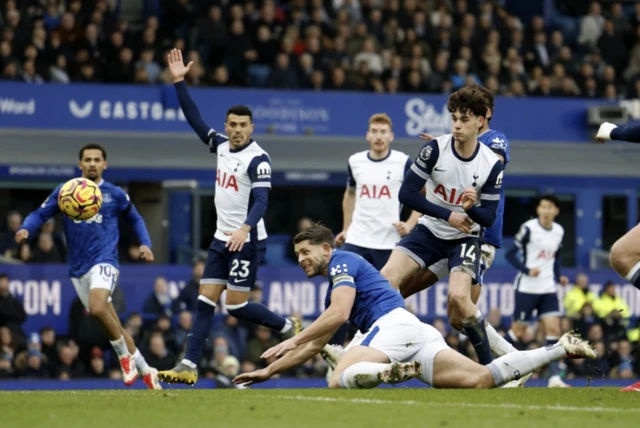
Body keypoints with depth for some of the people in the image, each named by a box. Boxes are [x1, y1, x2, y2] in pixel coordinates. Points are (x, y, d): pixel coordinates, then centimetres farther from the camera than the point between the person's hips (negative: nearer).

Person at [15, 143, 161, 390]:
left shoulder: (114, 194, 4)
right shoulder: (64, 191, 5)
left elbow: (135, 219, 19)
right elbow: (40, 215, 6)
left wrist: (145, 244, 3)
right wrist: (25, 230, -15)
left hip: (104, 261, -3)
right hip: (78, 269, 3)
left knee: (97, 308, -30)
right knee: (113, 327, 6)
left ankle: (125, 356, -10)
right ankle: (145, 371, 19)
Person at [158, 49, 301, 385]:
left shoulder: (257, 159, -14)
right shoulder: (222, 146, 8)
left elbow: (261, 201, -24)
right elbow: (194, 119, 13)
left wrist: (245, 229, -40)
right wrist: (179, 81, 7)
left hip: (247, 241, -7)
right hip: (222, 239, 7)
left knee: (236, 305, -6)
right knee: (205, 300, 0)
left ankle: (288, 328, 15)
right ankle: (189, 366, -4)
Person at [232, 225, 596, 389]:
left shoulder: (342, 261, 8)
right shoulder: (333, 290, 36)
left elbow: (339, 314, -9)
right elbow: (314, 346, 40)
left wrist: (293, 340, -3)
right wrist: (269, 371, 39)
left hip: (395, 323, -8)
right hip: (415, 336, 8)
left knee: (339, 380, -24)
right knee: (482, 379, -14)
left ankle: (394, 372, -48)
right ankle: (561, 349, -21)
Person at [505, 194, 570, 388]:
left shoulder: (559, 231, 7)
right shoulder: (528, 228, -11)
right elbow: (510, 254, -9)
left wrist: (559, 276, 5)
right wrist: (527, 270, -22)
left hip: (548, 289, 5)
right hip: (527, 288, -5)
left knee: (554, 330, -6)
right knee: (518, 332, 0)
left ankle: (554, 378, -8)